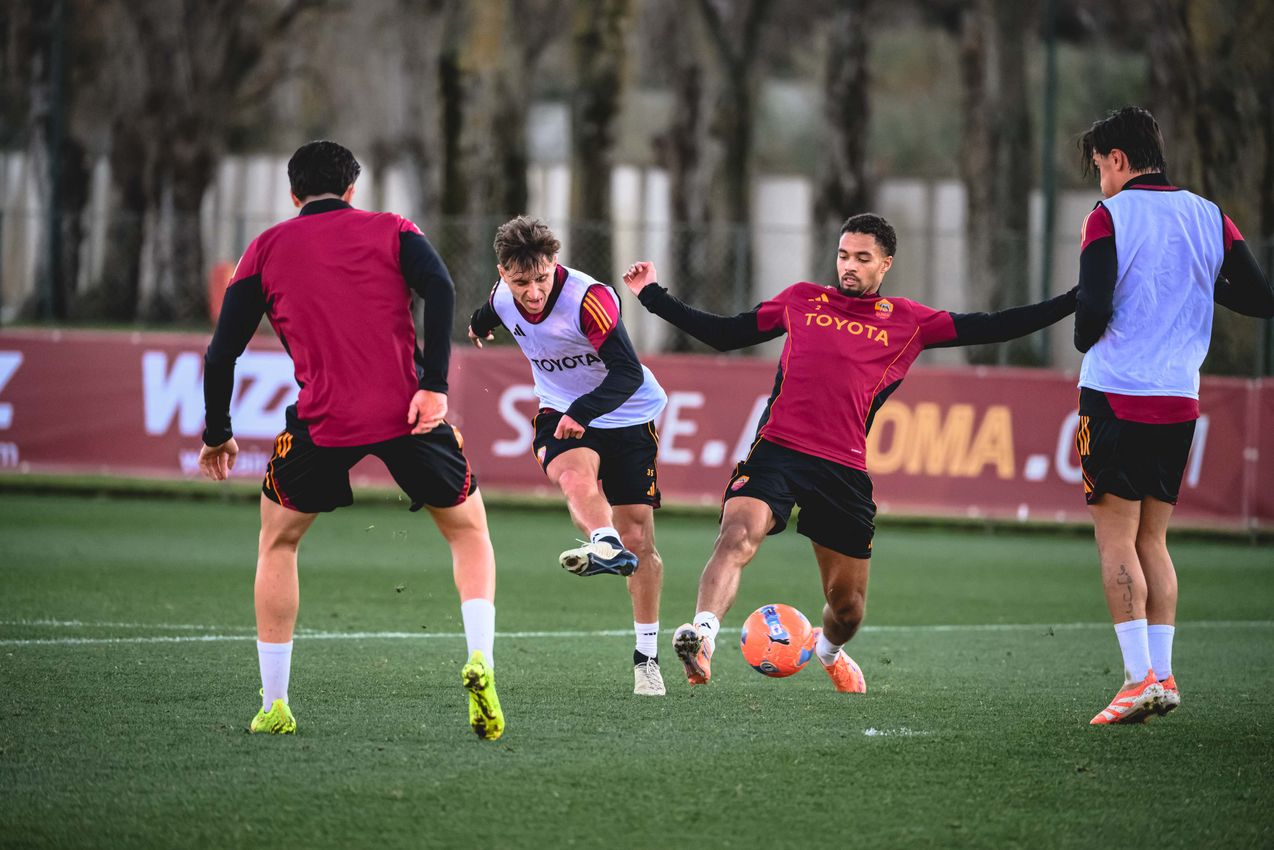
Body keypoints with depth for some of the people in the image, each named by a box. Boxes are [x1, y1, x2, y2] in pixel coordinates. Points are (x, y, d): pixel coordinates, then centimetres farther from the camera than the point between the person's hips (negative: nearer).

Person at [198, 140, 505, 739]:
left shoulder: (267, 248, 15)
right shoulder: (392, 231, 13)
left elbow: (223, 350, 11)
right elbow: (439, 291, -7)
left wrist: (217, 435, 23)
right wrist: (435, 386, -12)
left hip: (323, 420, 0)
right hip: (407, 412, 0)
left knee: (278, 542, 23)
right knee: (469, 532, 19)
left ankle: (274, 706, 17)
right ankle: (480, 662, -6)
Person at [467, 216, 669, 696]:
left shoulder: (590, 298, -29)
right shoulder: (503, 297, -10)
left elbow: (628, 373, -36)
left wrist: (583, 412, -51)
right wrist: (480, 325, 41)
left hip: (626, 417, -3)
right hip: (561, 413, 3)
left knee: (638, 540, -1)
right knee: (575, 471, -34)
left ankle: (647, 659, 12)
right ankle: (606, 546, -63)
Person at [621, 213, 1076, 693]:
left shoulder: (907, 322, 14)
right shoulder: (801, 301, 17)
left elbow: (987, 328, 11)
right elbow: (724, 334, 24)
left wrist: (1071, 302, 5)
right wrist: (652, 296, 22)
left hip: (844, 470, 1)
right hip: (776, 451, -1)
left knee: (848, 601, 9)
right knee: (737, 538, -30)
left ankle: (828, 649, 43)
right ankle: (702, 637, -45)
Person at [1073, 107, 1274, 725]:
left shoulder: (1109, 216, -7)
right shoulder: (1208, 217, 8)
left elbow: (1094, 306, -15)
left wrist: (1083, 338, 7)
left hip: (1116, 394, -5)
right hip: (1180, 399, 5)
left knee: (1116, 541, -4)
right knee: (1153, 542, 13)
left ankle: (1140, 678, -13)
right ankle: (1163, 675, 7)